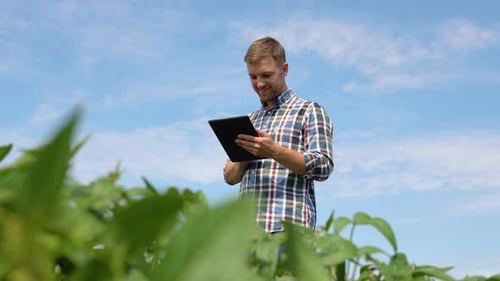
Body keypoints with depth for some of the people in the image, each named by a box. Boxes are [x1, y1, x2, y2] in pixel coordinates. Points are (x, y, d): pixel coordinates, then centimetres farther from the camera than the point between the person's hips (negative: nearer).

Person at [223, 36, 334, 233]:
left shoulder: (309, 111, 7)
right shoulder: (250, 120, 23)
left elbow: (323, 167, -5)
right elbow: (230, 176, 19)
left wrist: (275, 152, -17)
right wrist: (245, 154, -3)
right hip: (246, 225, 5)